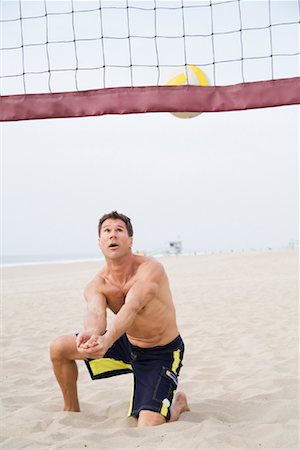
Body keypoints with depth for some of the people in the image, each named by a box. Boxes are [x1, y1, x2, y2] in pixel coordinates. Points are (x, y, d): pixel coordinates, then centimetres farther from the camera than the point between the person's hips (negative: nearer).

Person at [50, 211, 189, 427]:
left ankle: (178, 404, 17)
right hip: (127, 344, 5)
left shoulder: (150, 268, -26)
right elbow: (95, 313, -34)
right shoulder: (96, 285, -12)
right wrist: (91, 333, -59)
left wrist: (107, 340, -61)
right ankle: (71, 410, 18)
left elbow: (131, 307, -43)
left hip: (162, 354, -5)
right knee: (59, 348, -5)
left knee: (148, 429, -18)